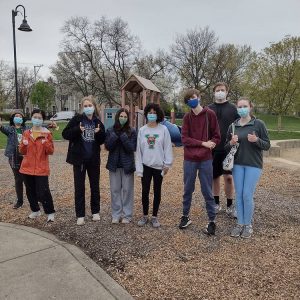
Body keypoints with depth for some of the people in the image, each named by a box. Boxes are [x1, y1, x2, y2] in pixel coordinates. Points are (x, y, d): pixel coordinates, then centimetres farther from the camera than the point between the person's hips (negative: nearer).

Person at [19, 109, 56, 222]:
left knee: (43, 192, -9)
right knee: (30, 191, 13)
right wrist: (24, 144, -10)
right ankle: (35, 210, 31)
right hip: (27, 167, 5)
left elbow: (51, 151, -5)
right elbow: (22, 151, 10)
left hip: (41, 168, -4)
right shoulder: (26, 133, 7)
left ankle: (50, 213, 6)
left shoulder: (47, 133, -3)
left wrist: (46, 143, -23)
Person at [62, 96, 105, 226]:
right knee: (79, 187, 4)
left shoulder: (98, 122, 3)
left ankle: (95, 211, 28)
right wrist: (78, 130, -24)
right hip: (79, 158, -2)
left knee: (95, 186, 13)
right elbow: (65, 134, -9)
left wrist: (100, 132, -15)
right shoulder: (76, 119, -5)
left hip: (94, 159, 3)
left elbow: (102, 141, 5)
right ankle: (80, 215, 14)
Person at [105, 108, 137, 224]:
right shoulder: (110, 131, 2)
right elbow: (107, 146, -6)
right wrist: (115, 136, -19)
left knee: (127, 190, 5)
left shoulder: (132, 131, -4)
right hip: (114, 164, 2)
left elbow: (132, 148, -12)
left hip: (127, 165, -2)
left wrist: (123, 137, -22)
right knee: (115, 190, 8)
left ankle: (127, 215, 16)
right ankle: (116, 214, 19)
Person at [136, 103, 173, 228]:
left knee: (157, 191, 9)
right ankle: (145, 216, 23)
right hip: (145, 166, 1)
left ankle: (154, 216, 23)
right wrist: (139, 168, -2)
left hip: (159, 166, -1)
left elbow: (167, 147, -2)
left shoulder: (163, 129, -3)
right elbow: (139, 150, 1)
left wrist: (167, 164, -7)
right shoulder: (142, 130, 1)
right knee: (145, 191, 7)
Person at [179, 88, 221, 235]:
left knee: (207, 191, 6)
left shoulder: (210, 114, -2)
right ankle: (185, 216, 29)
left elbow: (216, 137, 1)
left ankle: (212, 221, 18)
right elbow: (185, 139, -5)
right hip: (189, 159, 2)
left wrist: (210, 144, -16)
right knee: (188, 190, 13)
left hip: (206, 159, -2)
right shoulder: (187, 117, 4)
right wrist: (203, 143, -14)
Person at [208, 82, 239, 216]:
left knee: (229, 177, -2)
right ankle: (216, 203, 25)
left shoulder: (233, 108, 3)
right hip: (212, 148, 2)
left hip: (229, 149, -2)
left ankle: (230, 206, 13)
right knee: (214, 177, 10)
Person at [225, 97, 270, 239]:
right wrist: (231, 143, -12)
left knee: (247, 195, -3)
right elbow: (226, 147, 11)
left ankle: (248, 225, 15)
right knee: (239, 195, 6)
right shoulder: (233, 126, 5)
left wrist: (256, 140, -22)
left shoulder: (259, 124, -5)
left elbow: (267, 145, -2)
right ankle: (240, 223, 20)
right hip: (237, 165, 3)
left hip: (253, 165, -3)